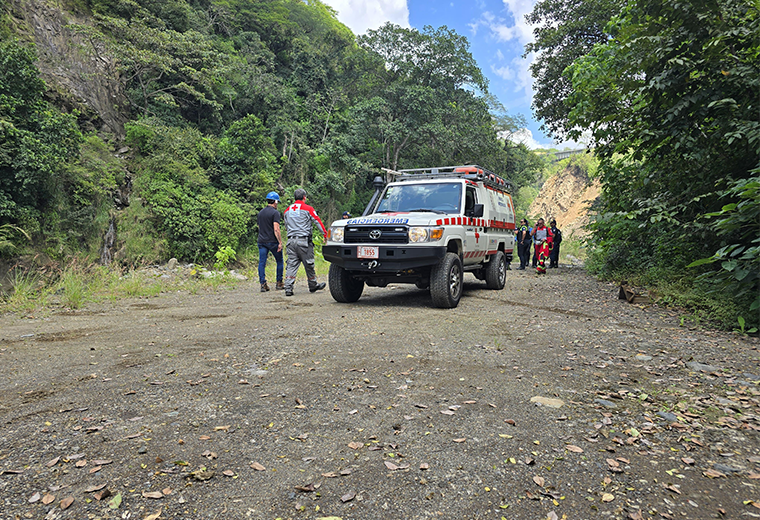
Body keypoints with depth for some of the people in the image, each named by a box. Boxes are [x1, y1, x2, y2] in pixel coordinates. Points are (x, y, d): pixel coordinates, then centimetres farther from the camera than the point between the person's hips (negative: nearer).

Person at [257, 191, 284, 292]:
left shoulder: (260, 213, 13)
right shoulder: (275, 213, -9)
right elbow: (276, 229, -17)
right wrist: (280, 242, -15)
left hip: (261, 241, 6)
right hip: (272, 242, -5)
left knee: (262, 262, 3)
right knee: (279, 261, 9)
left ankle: (263, 284, -1)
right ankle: (279, 283, 13)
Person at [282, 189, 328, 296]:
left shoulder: (287, 210, 15)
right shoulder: (307, 208, -2)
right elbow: (318, 221, -1)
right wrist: (325, 234, 4)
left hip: (291, 241, 5)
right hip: (304, 240, -5)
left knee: (291, 265, 3)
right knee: (309, 264, 7)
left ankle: (288, 288, -5)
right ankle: (313, 286, 20)